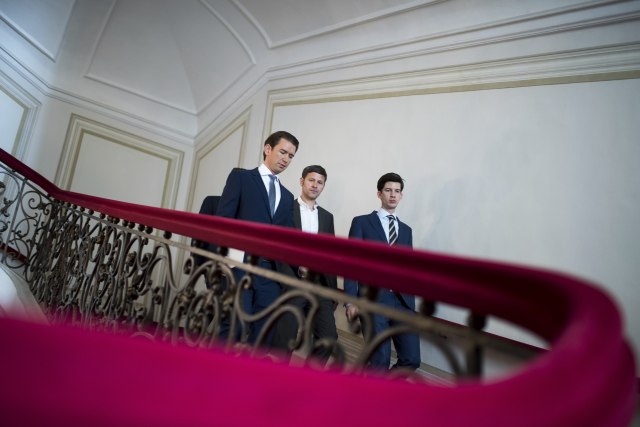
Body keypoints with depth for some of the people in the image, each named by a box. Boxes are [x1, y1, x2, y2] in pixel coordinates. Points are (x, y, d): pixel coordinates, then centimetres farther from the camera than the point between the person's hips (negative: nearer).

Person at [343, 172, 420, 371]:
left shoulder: (406, 229, 18)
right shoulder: (362, 222, 3)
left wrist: (410, 303, 12)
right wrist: (350, 301, -10)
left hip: (403, 302, 5)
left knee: (412, 358, 3)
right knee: (380, 361, -3)